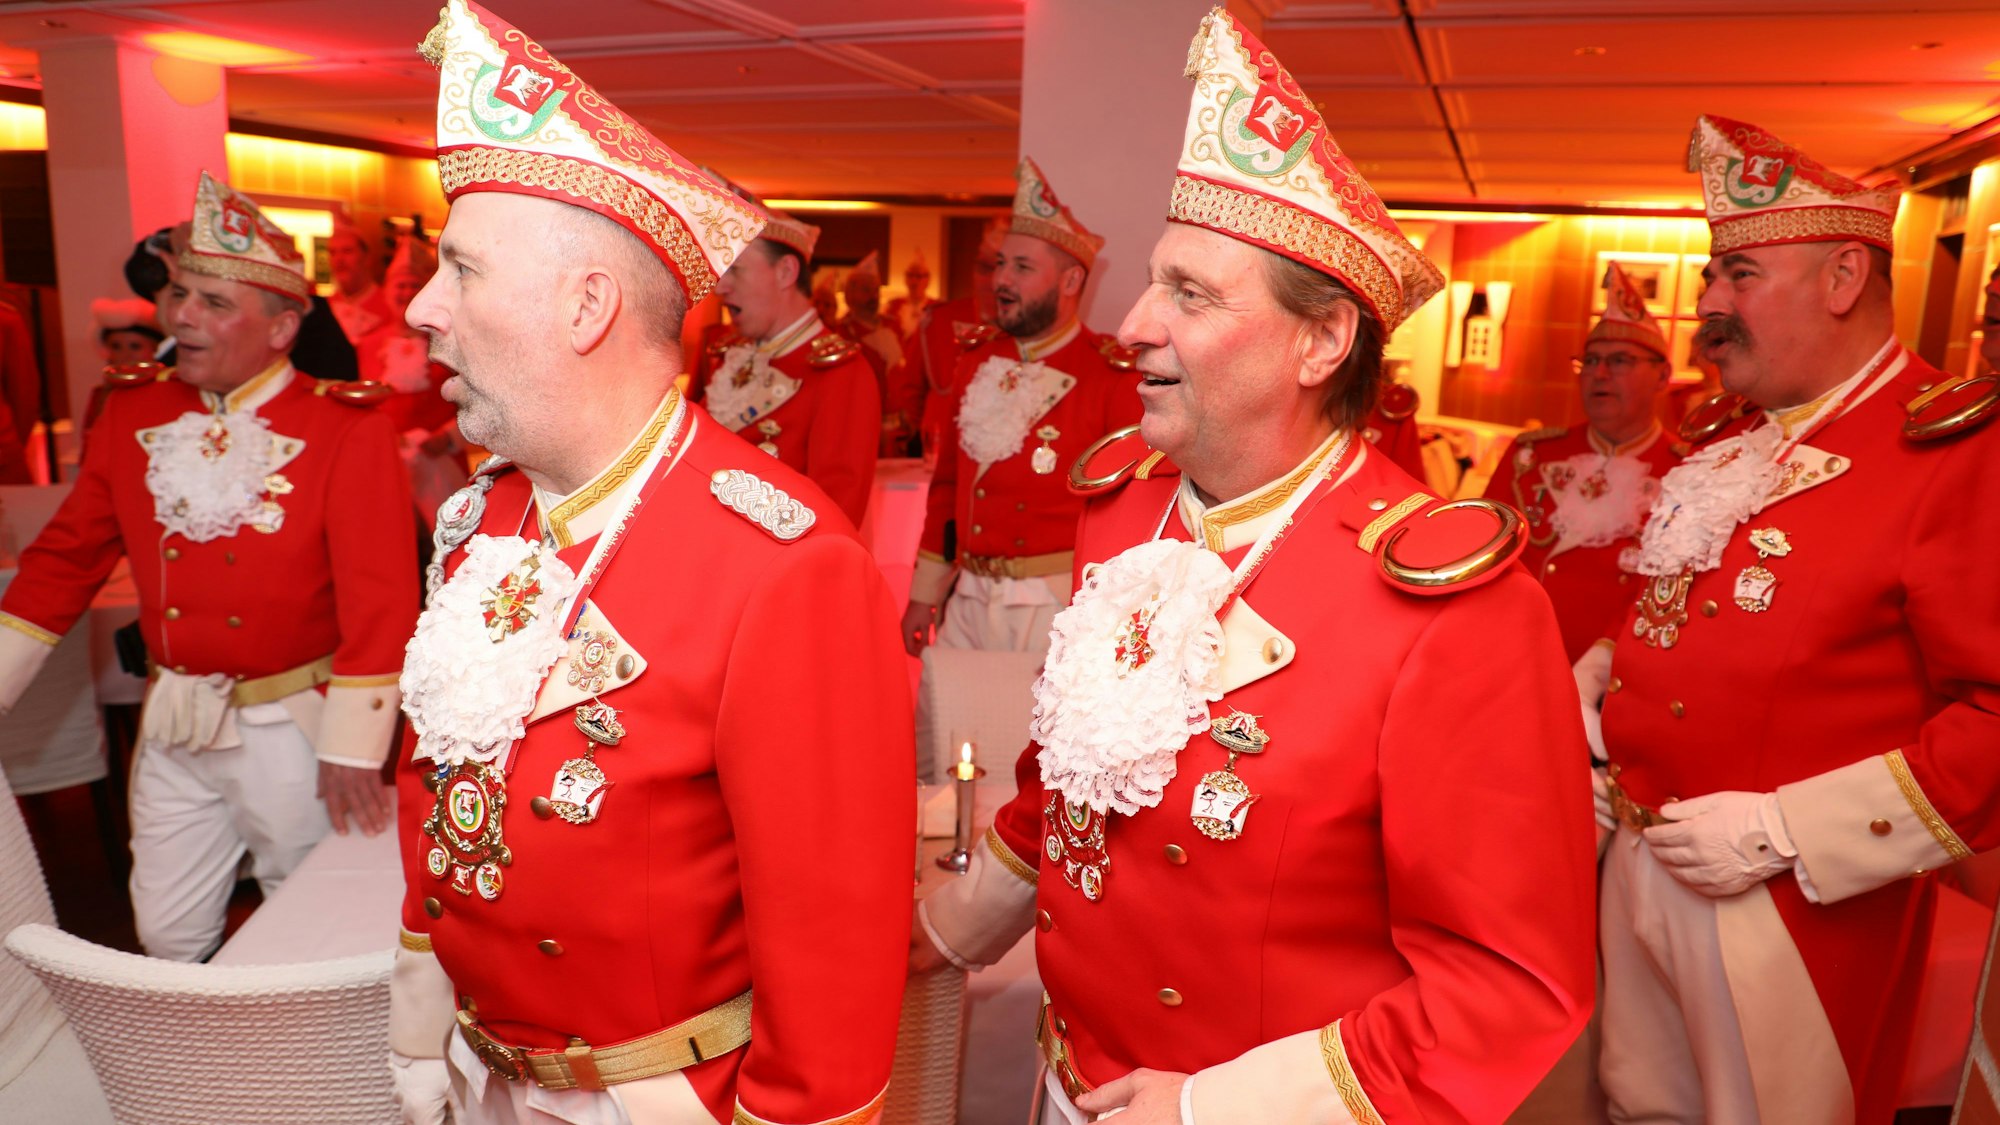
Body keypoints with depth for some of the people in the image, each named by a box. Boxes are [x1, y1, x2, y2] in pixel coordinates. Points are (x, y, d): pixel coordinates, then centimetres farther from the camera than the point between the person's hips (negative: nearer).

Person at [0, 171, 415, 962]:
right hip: (172, 723, 4)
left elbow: (380, 599, -18)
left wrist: (352, 750, -17)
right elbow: (66, 557, 9)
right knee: (166, 940, 17)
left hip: (293, 726, -4)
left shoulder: (347, 430, -15)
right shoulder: (134, 411, 2)